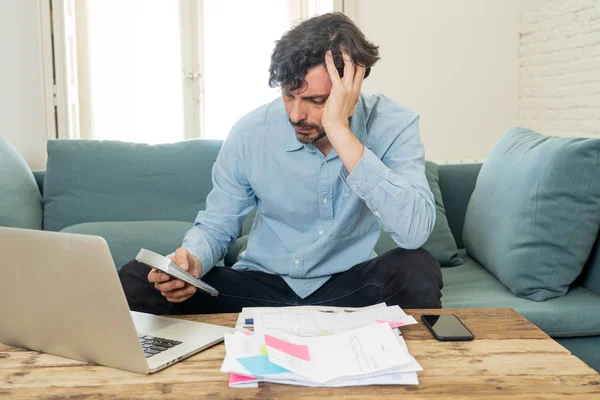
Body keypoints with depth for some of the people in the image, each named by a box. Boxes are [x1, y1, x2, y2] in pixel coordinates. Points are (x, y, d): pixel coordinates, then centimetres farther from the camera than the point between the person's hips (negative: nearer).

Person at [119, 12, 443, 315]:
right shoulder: (250, 134, -11)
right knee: (134, 282, -18)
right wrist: (192, 261, -24)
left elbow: (414, 232, -32)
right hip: (260, 286, 2)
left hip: (349, 287, -1)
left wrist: (339, 131, -34)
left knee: (418, 270, -33)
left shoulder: (394, 126, -16)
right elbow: (215, 226, 1)